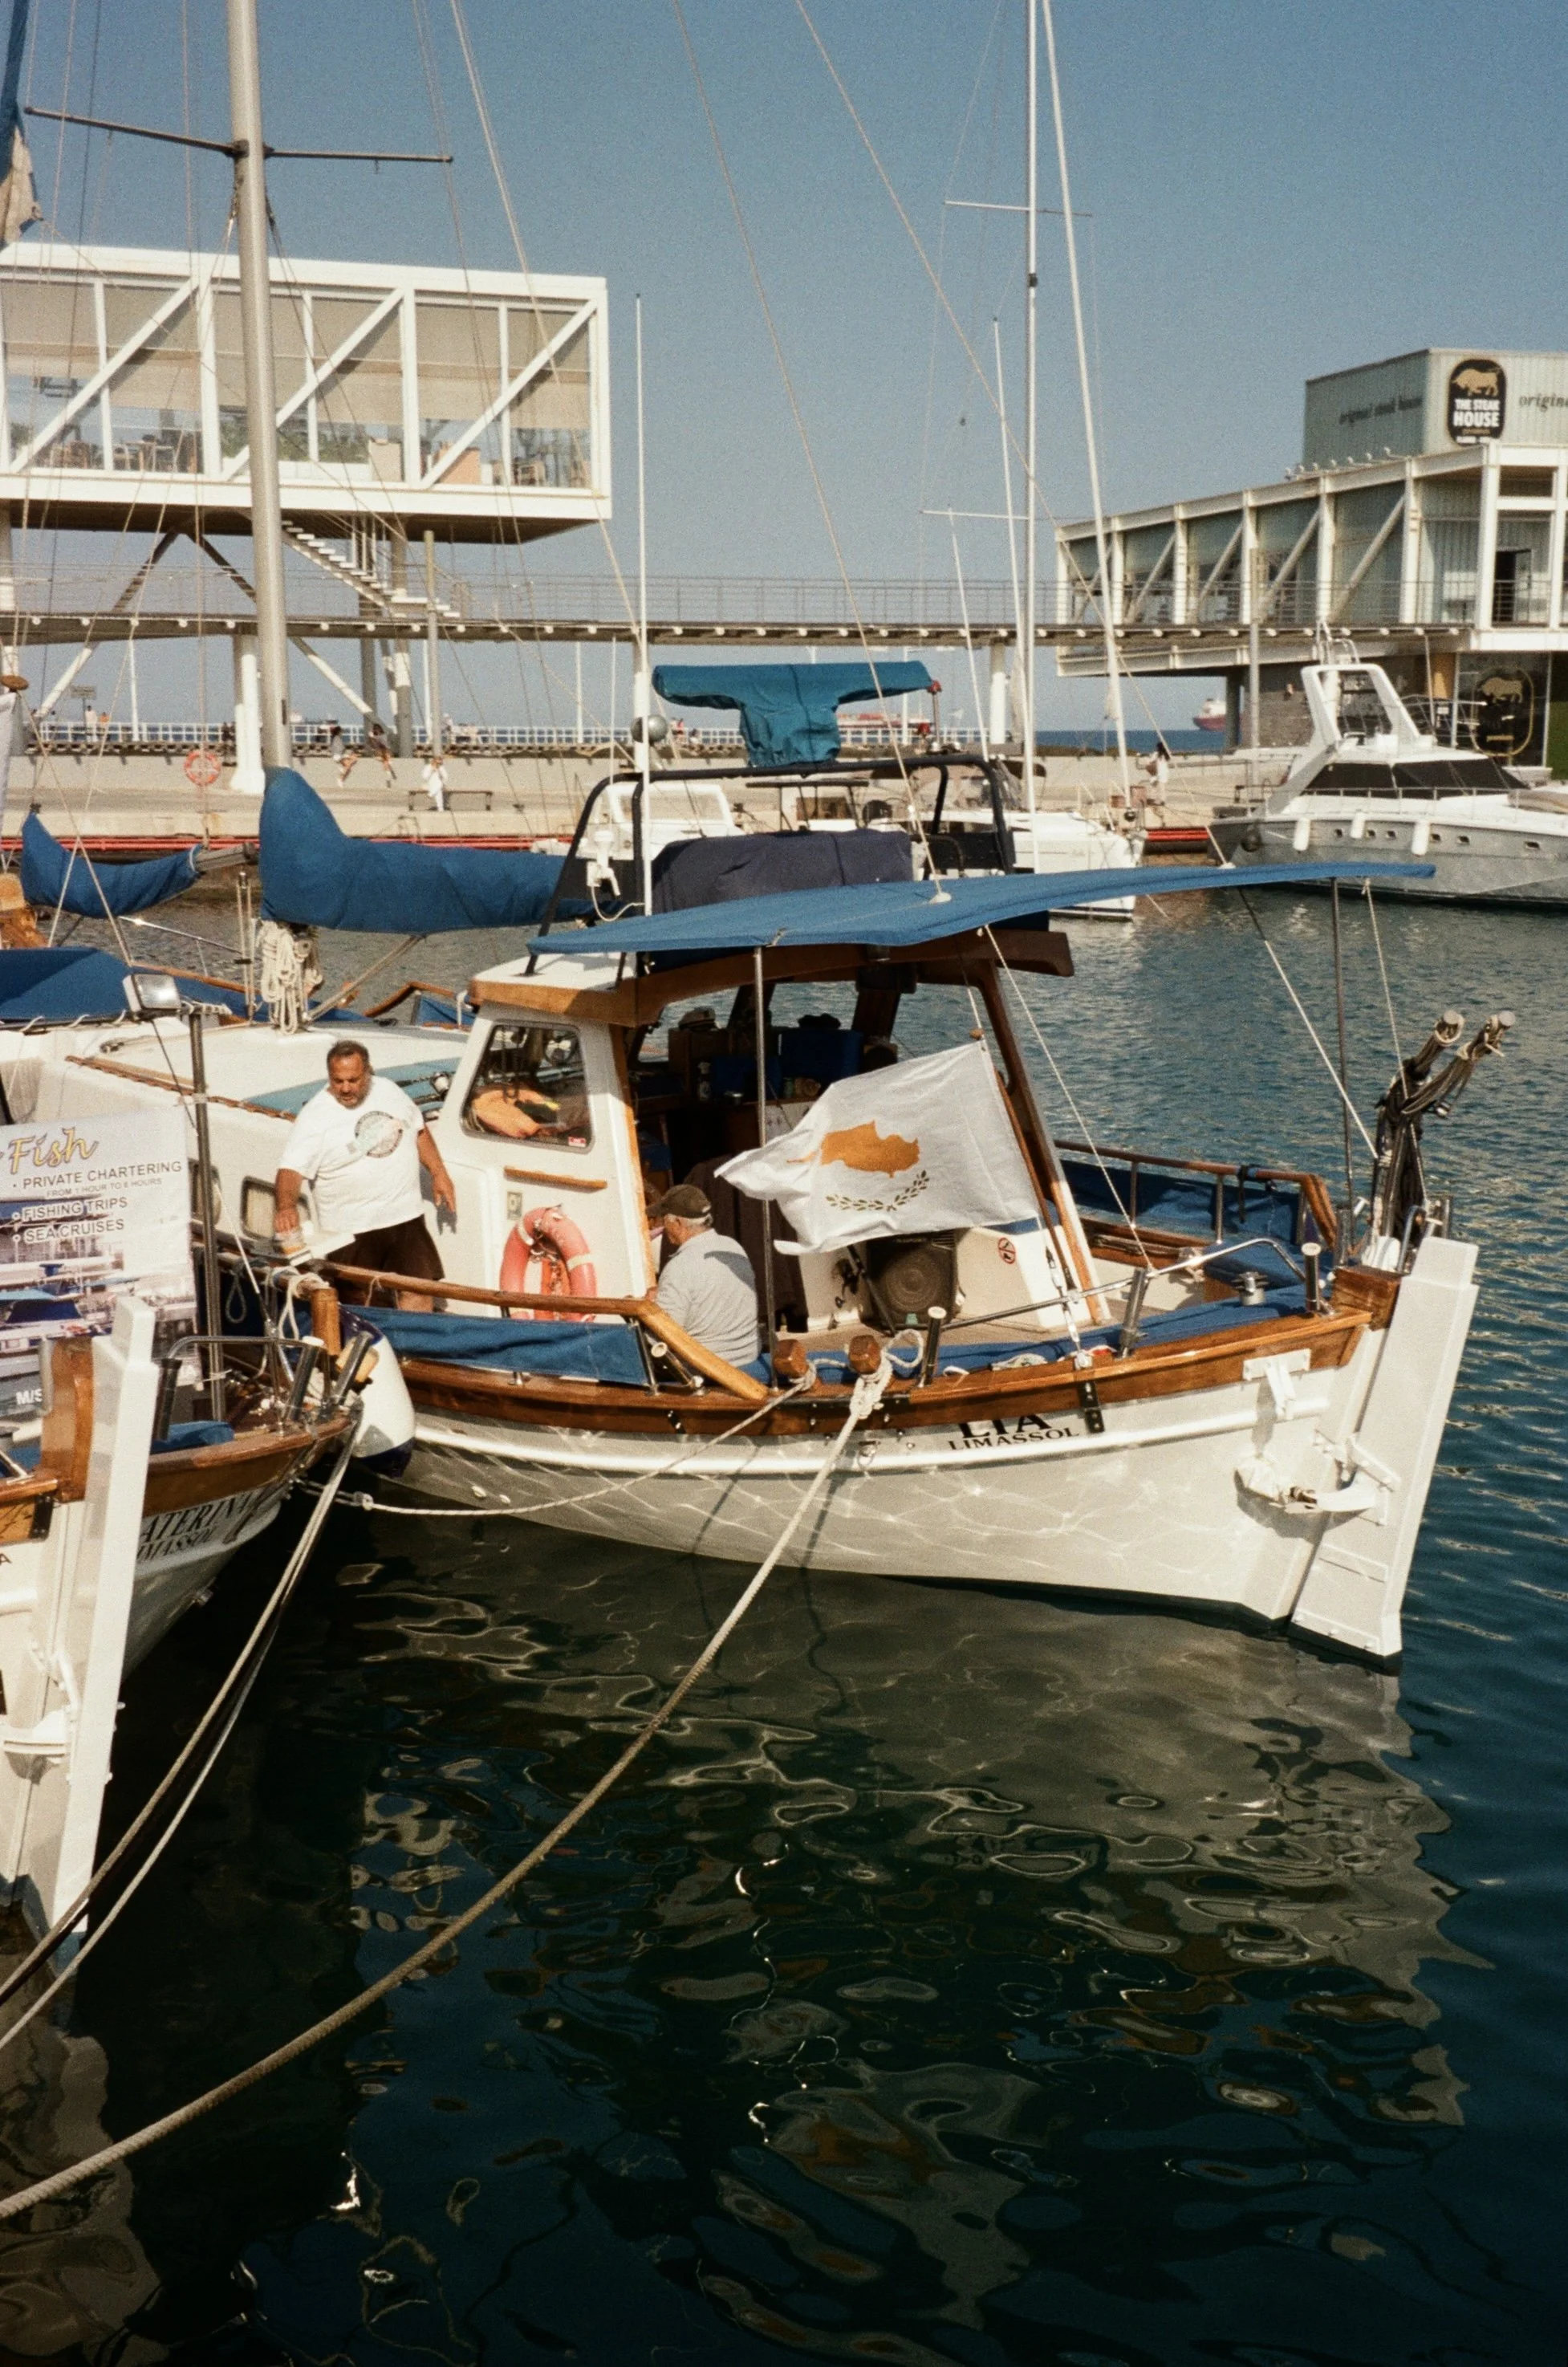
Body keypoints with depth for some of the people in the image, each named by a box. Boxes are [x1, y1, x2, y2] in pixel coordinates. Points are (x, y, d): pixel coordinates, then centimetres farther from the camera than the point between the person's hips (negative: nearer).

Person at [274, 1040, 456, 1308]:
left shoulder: (388, 1090, 3)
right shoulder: (315, 1116, -14)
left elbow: (418, 1131, 18)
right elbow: (291, 1169, -22)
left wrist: (439, 1174, 12)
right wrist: (287, 1207, -40)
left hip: (406, 1216, 4)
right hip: (353, 1230, -4)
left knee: (418, 1290, 7)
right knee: (358, 1303, 3)